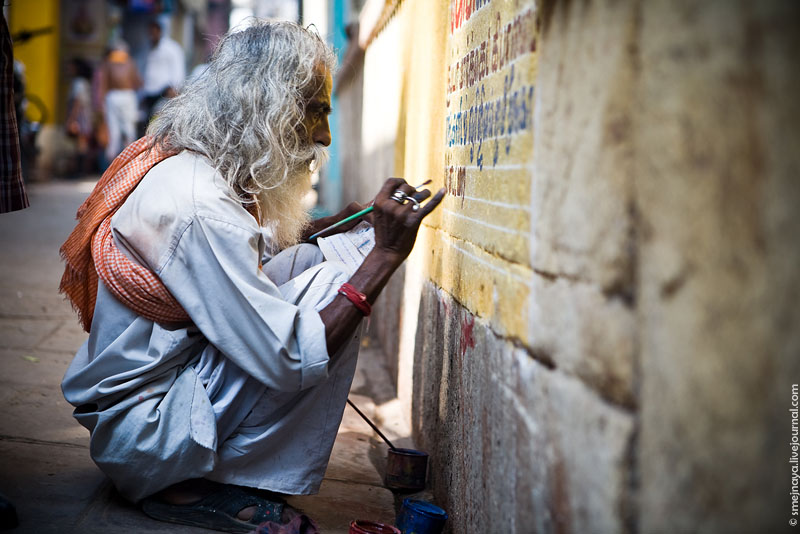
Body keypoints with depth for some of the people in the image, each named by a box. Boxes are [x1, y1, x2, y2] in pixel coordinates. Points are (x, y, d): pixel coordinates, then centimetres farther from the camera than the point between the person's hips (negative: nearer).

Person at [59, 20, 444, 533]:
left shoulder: (187, 163, 3)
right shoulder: (200, 205, -27)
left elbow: (243, 249, 22)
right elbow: (292, 362, -28)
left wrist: (335, 223, 8)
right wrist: (386, 255, -25)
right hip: (136, 429, -10)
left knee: (305, 259, 9)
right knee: (329, 285, -17)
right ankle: (195, 488, -7)